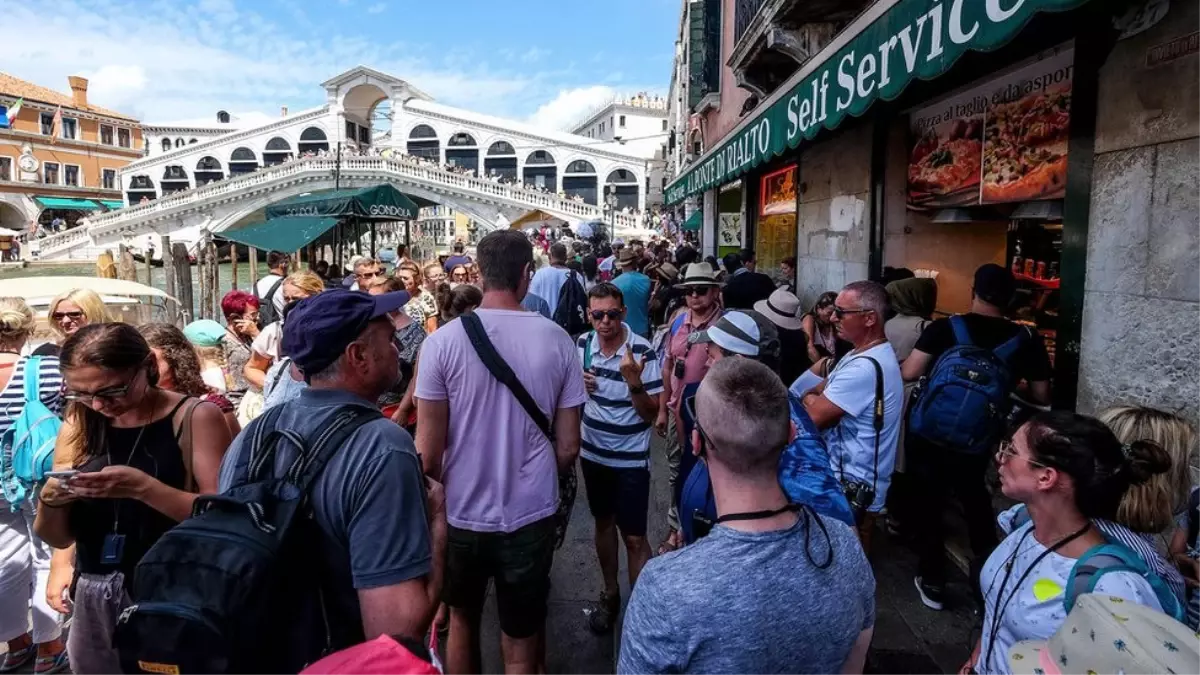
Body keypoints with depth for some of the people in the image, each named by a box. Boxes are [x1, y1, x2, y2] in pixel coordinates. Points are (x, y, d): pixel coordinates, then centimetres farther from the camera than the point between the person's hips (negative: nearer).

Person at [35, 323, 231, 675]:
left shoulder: (196, 418, -12)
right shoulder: (78, 426, 3)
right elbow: (58, 537, 8)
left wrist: (143, 488, -28)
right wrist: (51, 501, -13)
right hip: (93, 601, 5)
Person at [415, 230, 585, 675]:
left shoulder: (443, 341, -13)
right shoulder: (556, 340, -9)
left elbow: (428, 452, -10)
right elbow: (568, 446, -4)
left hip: (461, 514, 0)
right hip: (531, 516, 0)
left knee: (462, 621, 26)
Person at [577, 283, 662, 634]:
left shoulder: (642, 351, -19)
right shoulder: (583, 344, -4)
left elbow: (651, 414, -16)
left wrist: (634, 382, -34)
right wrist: (577, 382, -11)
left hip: (631, 459, -5)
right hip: (592, 453, 5)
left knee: (634, 538, 0)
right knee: (603, 523, 20)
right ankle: (610, 593, 38)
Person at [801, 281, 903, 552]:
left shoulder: (864, 368, -27)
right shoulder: (866, 355, 8)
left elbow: (812, 417, -24)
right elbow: (816, 392, 13)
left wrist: (810, 399, -4)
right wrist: (816, 398, -8)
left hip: (852, 488, -10)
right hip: (854, 480, 10)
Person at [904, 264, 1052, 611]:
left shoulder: (944, 328, -13)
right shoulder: (1025, 340, -5)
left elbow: (909, 373, -18)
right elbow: (1041, 396, 1)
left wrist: (933, 364, 4)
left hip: (928, 432, -2)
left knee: (928, 504, 12)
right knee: (975, 500, 26)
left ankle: (933, 583, 22)